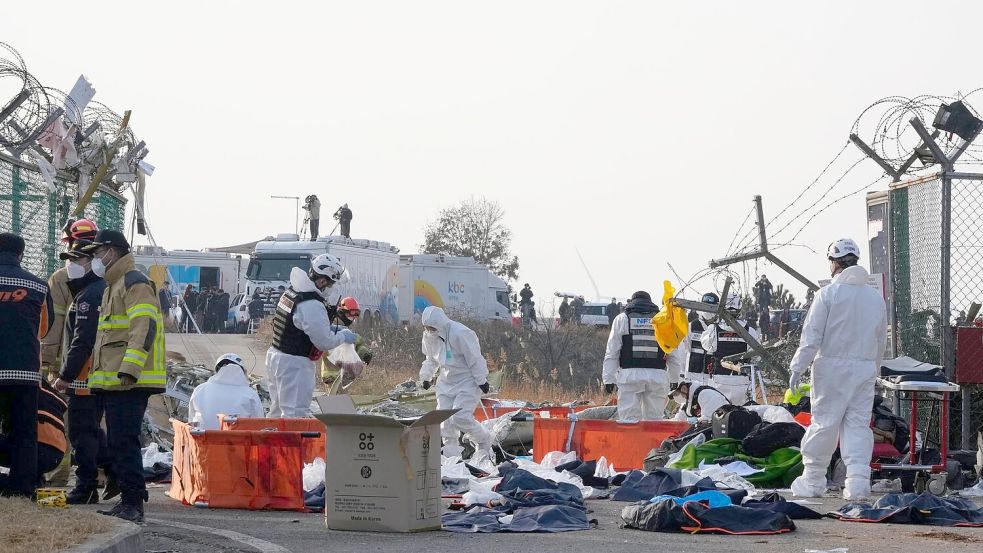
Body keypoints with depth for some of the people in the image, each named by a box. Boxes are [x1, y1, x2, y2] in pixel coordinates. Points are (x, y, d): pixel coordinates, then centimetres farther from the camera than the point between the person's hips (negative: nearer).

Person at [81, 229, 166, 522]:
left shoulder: (134, 283, -10)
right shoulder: (113, 286, 24)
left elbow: (144, 327, -21)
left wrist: (129, 370, -28)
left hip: (129, 381, -11)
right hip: (114, 381, 11)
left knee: (124, 442, -12)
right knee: (118, 443, 12)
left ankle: (133, 504, -12)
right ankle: (128, 501, 17)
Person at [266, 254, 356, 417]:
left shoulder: (291, 292, 7)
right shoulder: (312, 306, -23)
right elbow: (325, 342, -18)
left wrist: (329, 328, 12)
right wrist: (343, 336, 0)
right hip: (295, 365, -10)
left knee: (278, 409, 19)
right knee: (296, 412, -7)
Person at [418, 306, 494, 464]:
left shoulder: (460, 333, -24)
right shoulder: (429, 336, 0)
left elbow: (475, 359, -18)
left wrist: (481, 380, -15)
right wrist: (426, 377, 18)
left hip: (467, 381, -7)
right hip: (446, 383, 7)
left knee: (460, 417, -18)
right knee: (445, 419, -1)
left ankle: (484, 441, 7)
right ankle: (451, 453, 8)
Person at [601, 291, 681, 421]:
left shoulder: (622, 319, 10)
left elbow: (611, 353, 6)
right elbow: (673, 355, 14)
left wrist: (608, 379, 7)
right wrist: (674, 379, 20)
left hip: (630, 375, -1)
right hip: (658, 375, 1)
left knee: (629, 419, -2)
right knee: (654, 418, 6)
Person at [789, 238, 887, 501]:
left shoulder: (828, 294, -7)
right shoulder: (876, 297, 10)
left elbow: (812, 336, -10)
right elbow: (881, 341, 16)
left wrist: (798, 368, -6)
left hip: (832, 367, -4)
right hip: (865, 368, 4)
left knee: (824, 422, 3)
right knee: (858, 424, 5)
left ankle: (813, 481, 11)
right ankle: (858, 481, -6)